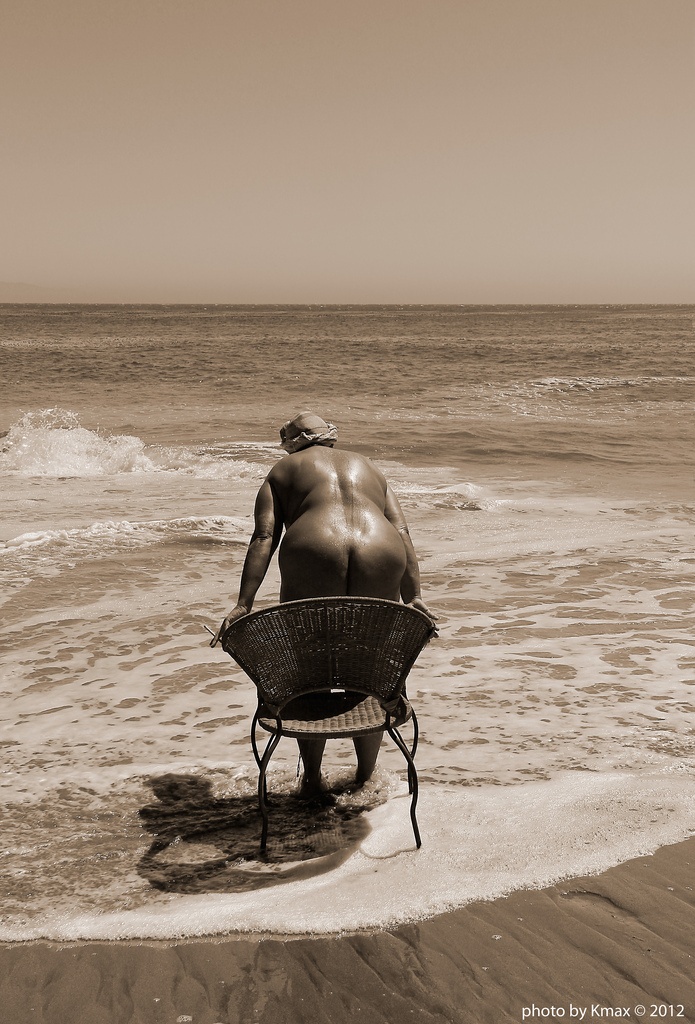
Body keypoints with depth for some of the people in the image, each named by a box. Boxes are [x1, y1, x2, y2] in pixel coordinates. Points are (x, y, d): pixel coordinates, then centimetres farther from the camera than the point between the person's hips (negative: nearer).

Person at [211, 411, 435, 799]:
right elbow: (402, 534, 16)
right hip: (379, 558, 3)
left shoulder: (283, 471, 24)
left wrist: (244, 603, 2)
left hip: (313, 557, -2)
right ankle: (366, 777, 29)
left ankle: (313, 779, 23)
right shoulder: (370, 468, 32)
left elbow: (264, 538, 7)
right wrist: (413, 597, 8)